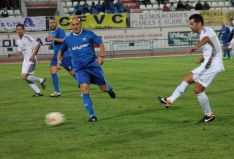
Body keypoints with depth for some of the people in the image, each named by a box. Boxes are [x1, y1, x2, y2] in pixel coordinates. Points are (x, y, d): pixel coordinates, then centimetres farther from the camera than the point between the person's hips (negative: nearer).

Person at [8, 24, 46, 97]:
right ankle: (38, 92, 16)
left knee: (24, 76, -16)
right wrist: (11, 54, 7)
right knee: (27, 78, 8)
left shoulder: (27, 38, -14)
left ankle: (41, 80, -2)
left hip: (31, 60, -9)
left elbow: (37, 45, -19)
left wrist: (33, 56, -23)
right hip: (25, 60, 9)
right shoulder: (18, 41, 13)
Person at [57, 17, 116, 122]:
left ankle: (109, 88, 49)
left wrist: (101, 56, -12)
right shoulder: (68, 39, 6)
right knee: (84, 88, -21)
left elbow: (101, 44, 4)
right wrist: (59, 60, 3)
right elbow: (61, 51, 21)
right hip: (80, 69, 0)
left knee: (104, 88, 6)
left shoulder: (89, 34, 0)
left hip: (93, 65, 0)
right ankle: (92, 115, -17)